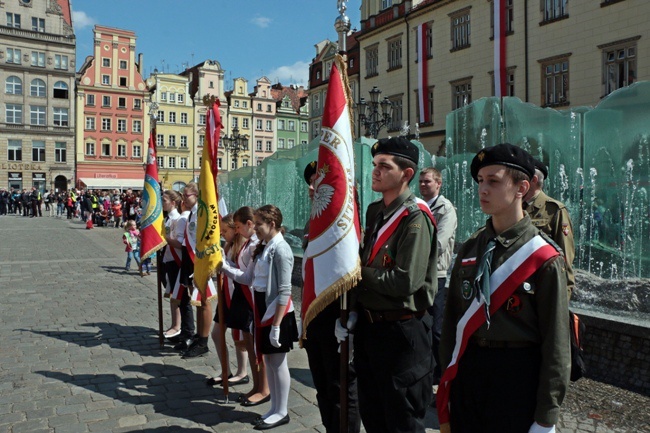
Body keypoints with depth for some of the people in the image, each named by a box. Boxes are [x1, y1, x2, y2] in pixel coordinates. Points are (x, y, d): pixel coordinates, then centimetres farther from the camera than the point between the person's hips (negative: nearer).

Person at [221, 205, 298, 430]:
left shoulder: (281, 249, -18)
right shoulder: (263, 248, 10)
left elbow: (284, 292, -21)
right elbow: (247, 279, 11)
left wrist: (277, 325, -22)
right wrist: (224, 265, 1)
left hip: (277, 312, -9)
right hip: (263, 309, 9)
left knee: (278, 362, 3)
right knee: (268, 360, 15)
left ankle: (281, 412, 16)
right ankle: (274, 408, 28)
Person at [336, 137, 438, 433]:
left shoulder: (415, 217, -18)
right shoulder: (374, 211, 8)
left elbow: (406, 281, -26)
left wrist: (361, 272, -14)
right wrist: (351, 311, 7)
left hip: (401, 330, -8)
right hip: (368, 324, 8)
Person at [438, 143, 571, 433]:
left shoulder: (544, 259, -12)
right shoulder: (470, 249, 5)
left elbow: (556, 343, -11)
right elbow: (452, 317, 9)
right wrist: (447, 378, 9)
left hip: (517, 377, -5)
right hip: (466, 371, 5)